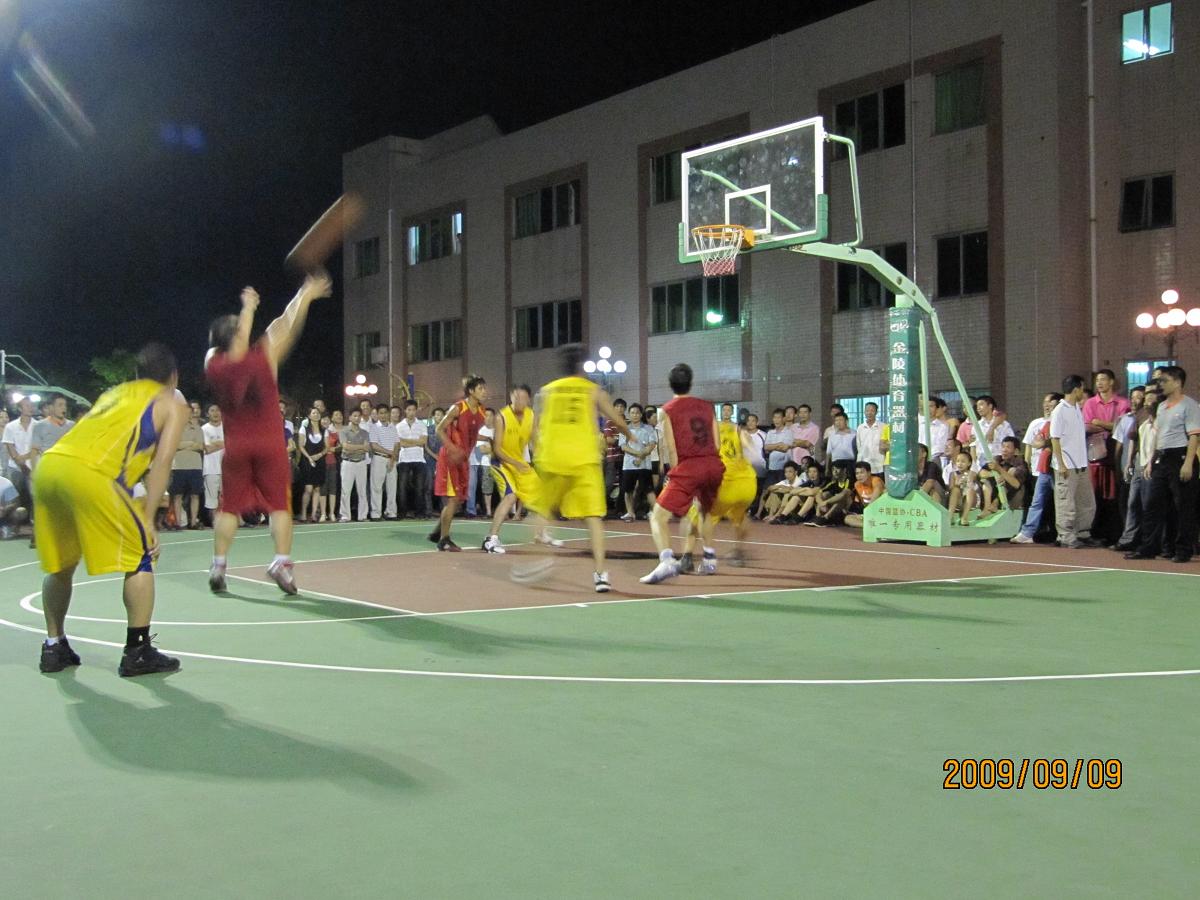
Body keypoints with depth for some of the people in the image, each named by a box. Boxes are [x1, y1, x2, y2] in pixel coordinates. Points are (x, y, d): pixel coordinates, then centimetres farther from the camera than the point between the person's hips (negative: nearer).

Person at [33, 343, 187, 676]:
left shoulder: (115, 392, 34)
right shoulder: (172, 404, 17)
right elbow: (162, 460, 3)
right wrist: (148, 519, 0)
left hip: (48, 465, 7)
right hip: (89, 472, -6)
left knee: (61, 562, 23)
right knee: (139, 557, 7)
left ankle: (54, 647, 31)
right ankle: (137, 653, 7)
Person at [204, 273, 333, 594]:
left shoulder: (213, 365, -3)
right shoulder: (263, 357, -11)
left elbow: (234, 344, 14)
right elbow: (286, 327, -2)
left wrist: (248, 307, 23)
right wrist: (305, 295, 10)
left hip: (235, 447, 3)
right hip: (270, 446, -3)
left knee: (229, 507, 9)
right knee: (279, 505, 2)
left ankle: (218, 567, 9)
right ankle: (282, 562, -8)